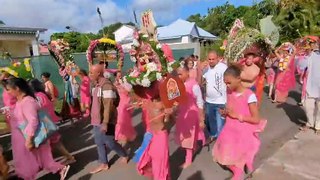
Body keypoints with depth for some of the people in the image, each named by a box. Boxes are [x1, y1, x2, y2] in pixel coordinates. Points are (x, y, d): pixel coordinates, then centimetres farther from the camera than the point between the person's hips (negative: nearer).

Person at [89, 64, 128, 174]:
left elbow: (108, 105, -25)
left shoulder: (106, 85, -21)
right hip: (97, 120, 9)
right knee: (99, 143, 15)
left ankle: (124, 156, 29)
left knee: (109, 143, 5)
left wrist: (105, 123, -26)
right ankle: (104, 164, 29)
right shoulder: (97, 85, 9)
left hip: (105, 121, -9)